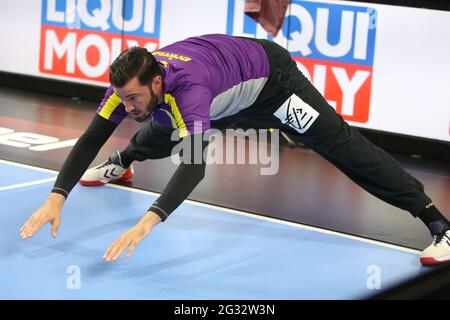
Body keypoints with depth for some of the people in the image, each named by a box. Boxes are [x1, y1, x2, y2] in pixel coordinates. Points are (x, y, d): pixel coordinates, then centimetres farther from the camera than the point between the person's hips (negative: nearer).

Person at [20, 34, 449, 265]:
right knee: (162, 134, 22)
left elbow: (195, 166, -56)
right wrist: (56, 197, -38)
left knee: (342, 145, -15)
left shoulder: (187, 87, -46)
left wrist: (147, 222, -68)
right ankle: (123, 162, 59)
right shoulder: (131, 84, -27)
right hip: (229, 94, 7)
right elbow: (91, 139, -25)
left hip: (270, 77, -7)